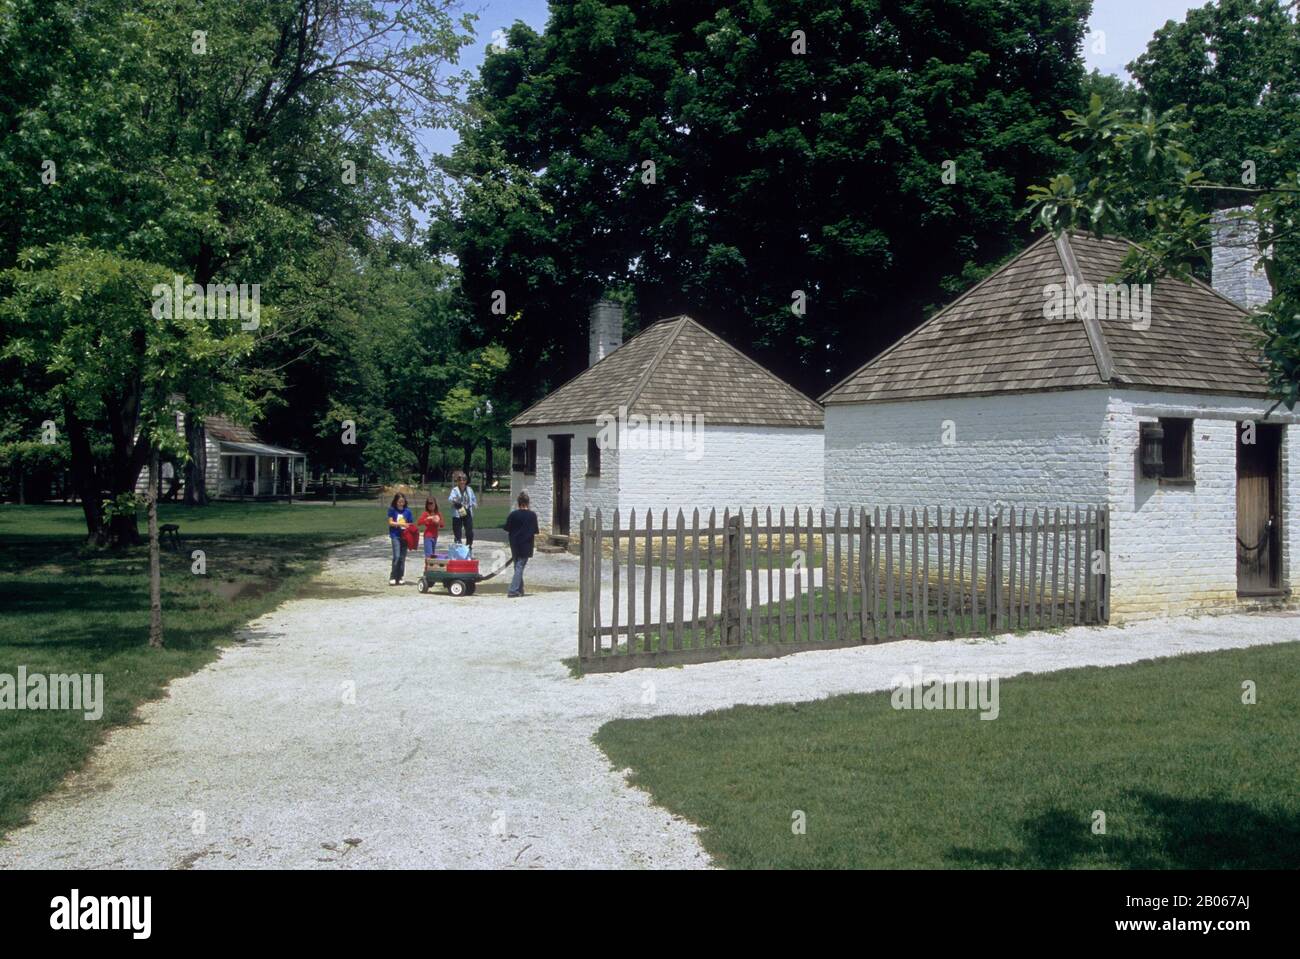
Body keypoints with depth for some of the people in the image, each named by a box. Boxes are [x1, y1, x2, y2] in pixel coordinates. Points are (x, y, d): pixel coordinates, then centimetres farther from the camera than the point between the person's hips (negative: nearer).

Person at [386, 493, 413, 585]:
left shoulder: (407, 511, 7)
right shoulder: (392, 510, 1)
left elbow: (410, 524, 9)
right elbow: (390, 522, -3)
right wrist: (401, 524, -16)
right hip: (395, 536, -3)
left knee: (402, 557, 6)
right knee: (397, 556, -13)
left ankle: (400, 578, 13)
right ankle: (392, 577, -6)